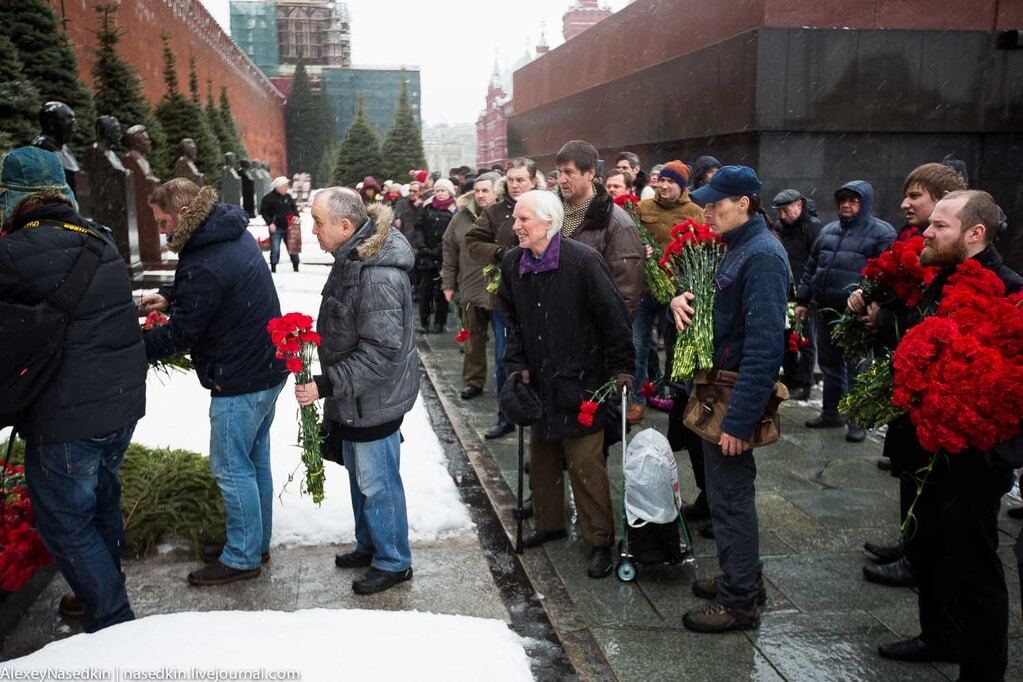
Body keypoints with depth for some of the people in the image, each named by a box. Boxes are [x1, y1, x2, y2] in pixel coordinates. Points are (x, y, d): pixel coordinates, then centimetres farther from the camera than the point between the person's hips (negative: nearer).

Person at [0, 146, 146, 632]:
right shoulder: (101, 241, 5)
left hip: (66, 418, -7)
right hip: (122, 404, 8)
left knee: (65, 522, 9)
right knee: (101, 501, 24)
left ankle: (112, 623, 15)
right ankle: (102, 596, 42)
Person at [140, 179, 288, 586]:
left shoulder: (204, 265, -25)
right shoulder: (235, 235, 5)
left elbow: (180, 334, -18)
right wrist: (170, 296, 12)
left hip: (239, 382, -10)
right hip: (267, 368, 10)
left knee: (231, 467, 4)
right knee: (255, 459, 19)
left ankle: (243, 557, 17)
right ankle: (256, 541, 33)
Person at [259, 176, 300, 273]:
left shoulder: (288, 197, 7)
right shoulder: (268, 197, -7)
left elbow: (294, 207, 19)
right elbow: (263, 211, -4)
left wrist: (296, 216, 0)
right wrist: (270, 223, -13)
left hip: (288, 227, 4)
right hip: (276, 228, -4)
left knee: (293, 247, 8)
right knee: (275, 250, -5)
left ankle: (296, 268, 21)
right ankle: (273, 269, 5)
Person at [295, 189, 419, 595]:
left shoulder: (378, 277, -29)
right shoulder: (353, 258, 4)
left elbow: (382, 351, -30)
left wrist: (326, 385, -28)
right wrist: (329, 383, 19)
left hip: (375, 400, -10)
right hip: (355, 399, 10)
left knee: (377, 483, 5)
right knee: (360, 475, 23)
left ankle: (393, 562, 24)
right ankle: (369, 546, 41)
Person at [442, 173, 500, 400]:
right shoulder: (462, 217, 3)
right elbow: (450, 251, 10)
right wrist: (449, 284, 9)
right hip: (472, 289, 3)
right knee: (474, 339, 13)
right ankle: (473, 381, 25)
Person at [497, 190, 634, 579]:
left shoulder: (583, 261, -17)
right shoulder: (513, 263, 2)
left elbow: (614, 318, -13)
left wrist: (621, 369, -11)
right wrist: (516, 365, 5)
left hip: (580, 382, -6)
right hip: (539, 382, 6)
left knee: (585, 464, -3)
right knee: (542, 456, 17)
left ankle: (600, 541, 12)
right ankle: (550, 522, 36)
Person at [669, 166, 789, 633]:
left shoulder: (762, 255, -19)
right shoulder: (737, 248, 12)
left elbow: (765, 345, -25)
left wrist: (738, 418, -26)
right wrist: (683, 300, -3)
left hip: (738, 393, -10)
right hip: (719, 383, 10)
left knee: (731, 494, 1)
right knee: (727, 489, 19)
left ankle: (739, 602, 16)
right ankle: (742, 577, 35)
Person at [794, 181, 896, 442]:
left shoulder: (881, 233, -5)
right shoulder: (828, 231, 15)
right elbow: (811, 267, 19)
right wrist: (802, 299, 16)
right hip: (826, 310, 7)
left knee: (856, 368, 0)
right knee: (829, 363, 16)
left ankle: (857, 420, 11)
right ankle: (831, 412, 29)